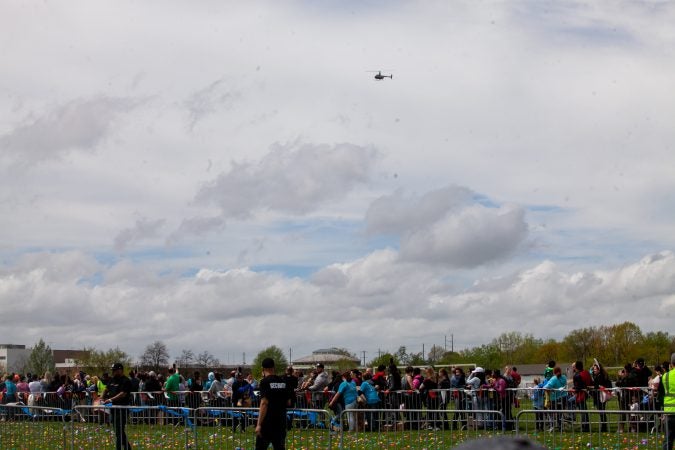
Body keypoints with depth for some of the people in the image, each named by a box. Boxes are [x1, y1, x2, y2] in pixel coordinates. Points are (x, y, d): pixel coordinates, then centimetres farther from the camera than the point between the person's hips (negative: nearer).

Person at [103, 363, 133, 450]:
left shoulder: (126, 381, -13)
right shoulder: (112, 380, 14)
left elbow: (123, 394, -23)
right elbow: (106, 389, 24)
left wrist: (111, 399, -29)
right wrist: (102, 398, 10)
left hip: (122, 409, -9)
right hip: (114, 408, 9)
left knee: (119, 431, -10)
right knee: (118, 430, 14)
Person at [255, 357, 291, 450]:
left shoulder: (265, 382, -9)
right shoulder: (283, 382, 9)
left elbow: (264, 403, -17)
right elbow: (288, 402, 13)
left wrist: (259, 424, -19)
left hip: (267, 422, -5)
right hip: (281, 422, 6)